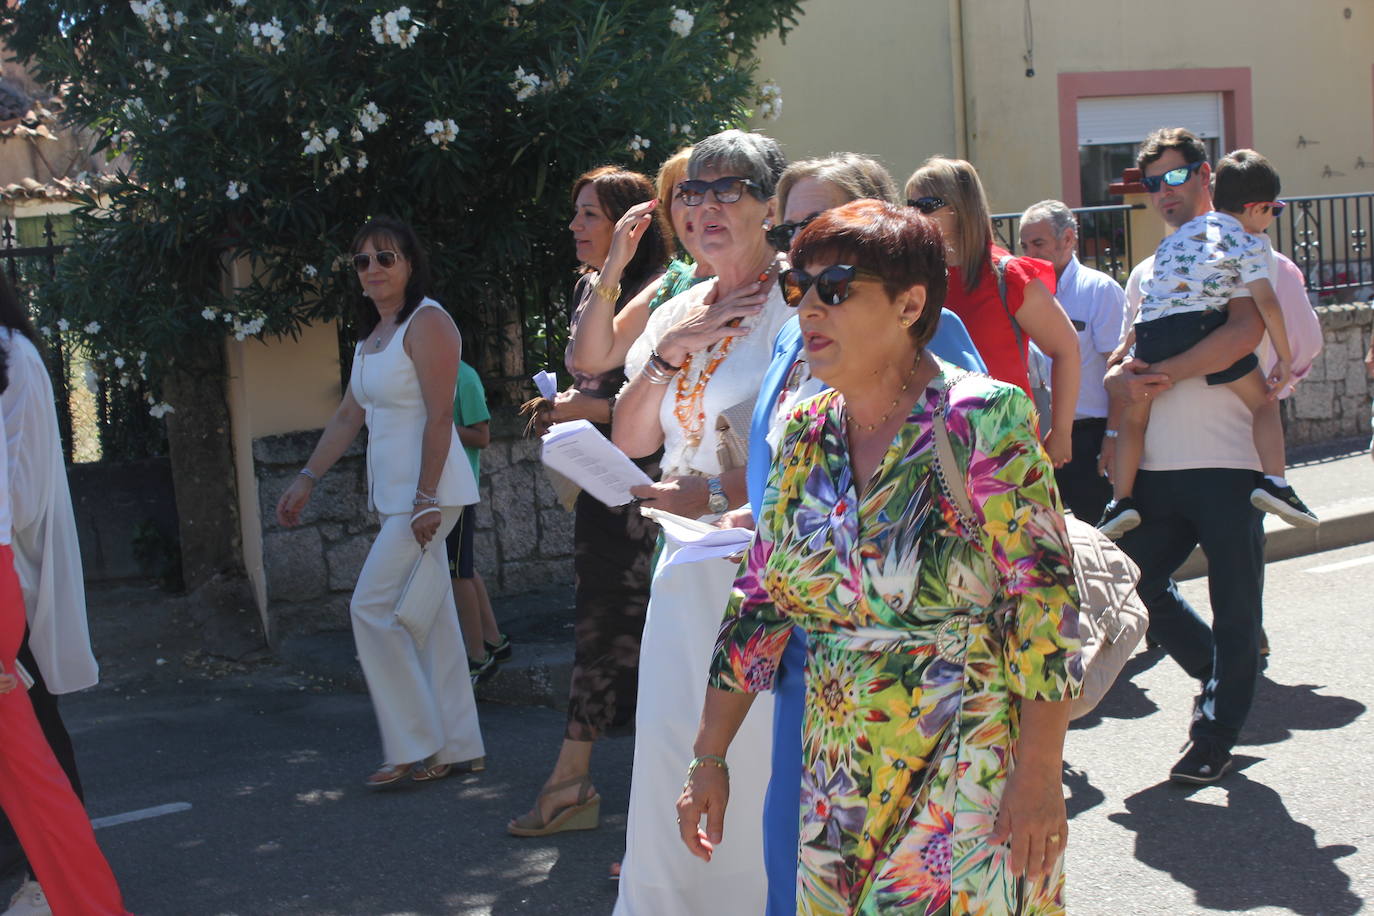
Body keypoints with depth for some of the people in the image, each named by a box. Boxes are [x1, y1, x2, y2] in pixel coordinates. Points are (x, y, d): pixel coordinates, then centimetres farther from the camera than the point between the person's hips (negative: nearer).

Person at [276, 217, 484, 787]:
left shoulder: (426, 323, -12)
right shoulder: (372, 334, 17)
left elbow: (439, 415, -18)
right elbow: (348, 416, 22)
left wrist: (426, 499, -22)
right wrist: (306, 480, 19)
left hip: (427, 492, -9)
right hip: (395, 495, 9)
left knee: (373, 607, -10)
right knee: (429, 616, 10)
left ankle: (415, 747, -2)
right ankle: (459, 748, 15)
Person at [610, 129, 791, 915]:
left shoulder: (795, 311, -9)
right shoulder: (679, 313, 14)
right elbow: (631, 440, 11)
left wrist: (718, 493, -21)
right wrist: (668, 352, -2)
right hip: (688, 560, 7)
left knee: (759, 754, -3)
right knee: (669, 744, 10)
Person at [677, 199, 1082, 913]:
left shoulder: (983, 420, -13)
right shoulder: (805, 433, 5)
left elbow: (1045, 605, -15)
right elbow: (758, 602, 9)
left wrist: (1039, 776, -17)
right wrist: (709, 758, 9)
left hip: (969, 778, -5)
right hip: (837, 784, 6)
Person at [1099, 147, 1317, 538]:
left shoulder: (1179, 234, 28)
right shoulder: (1248, 243, 10)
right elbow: (1266, 304, 1)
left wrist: (1130, 339, 43)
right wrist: (1285, 359, 7)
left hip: (1152, 329, 4)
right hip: (1204, 323, -4)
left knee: (1132, 415, 18)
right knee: (1264, 401, 11)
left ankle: (1121, 501, 10)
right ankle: (1273, 482, -5)